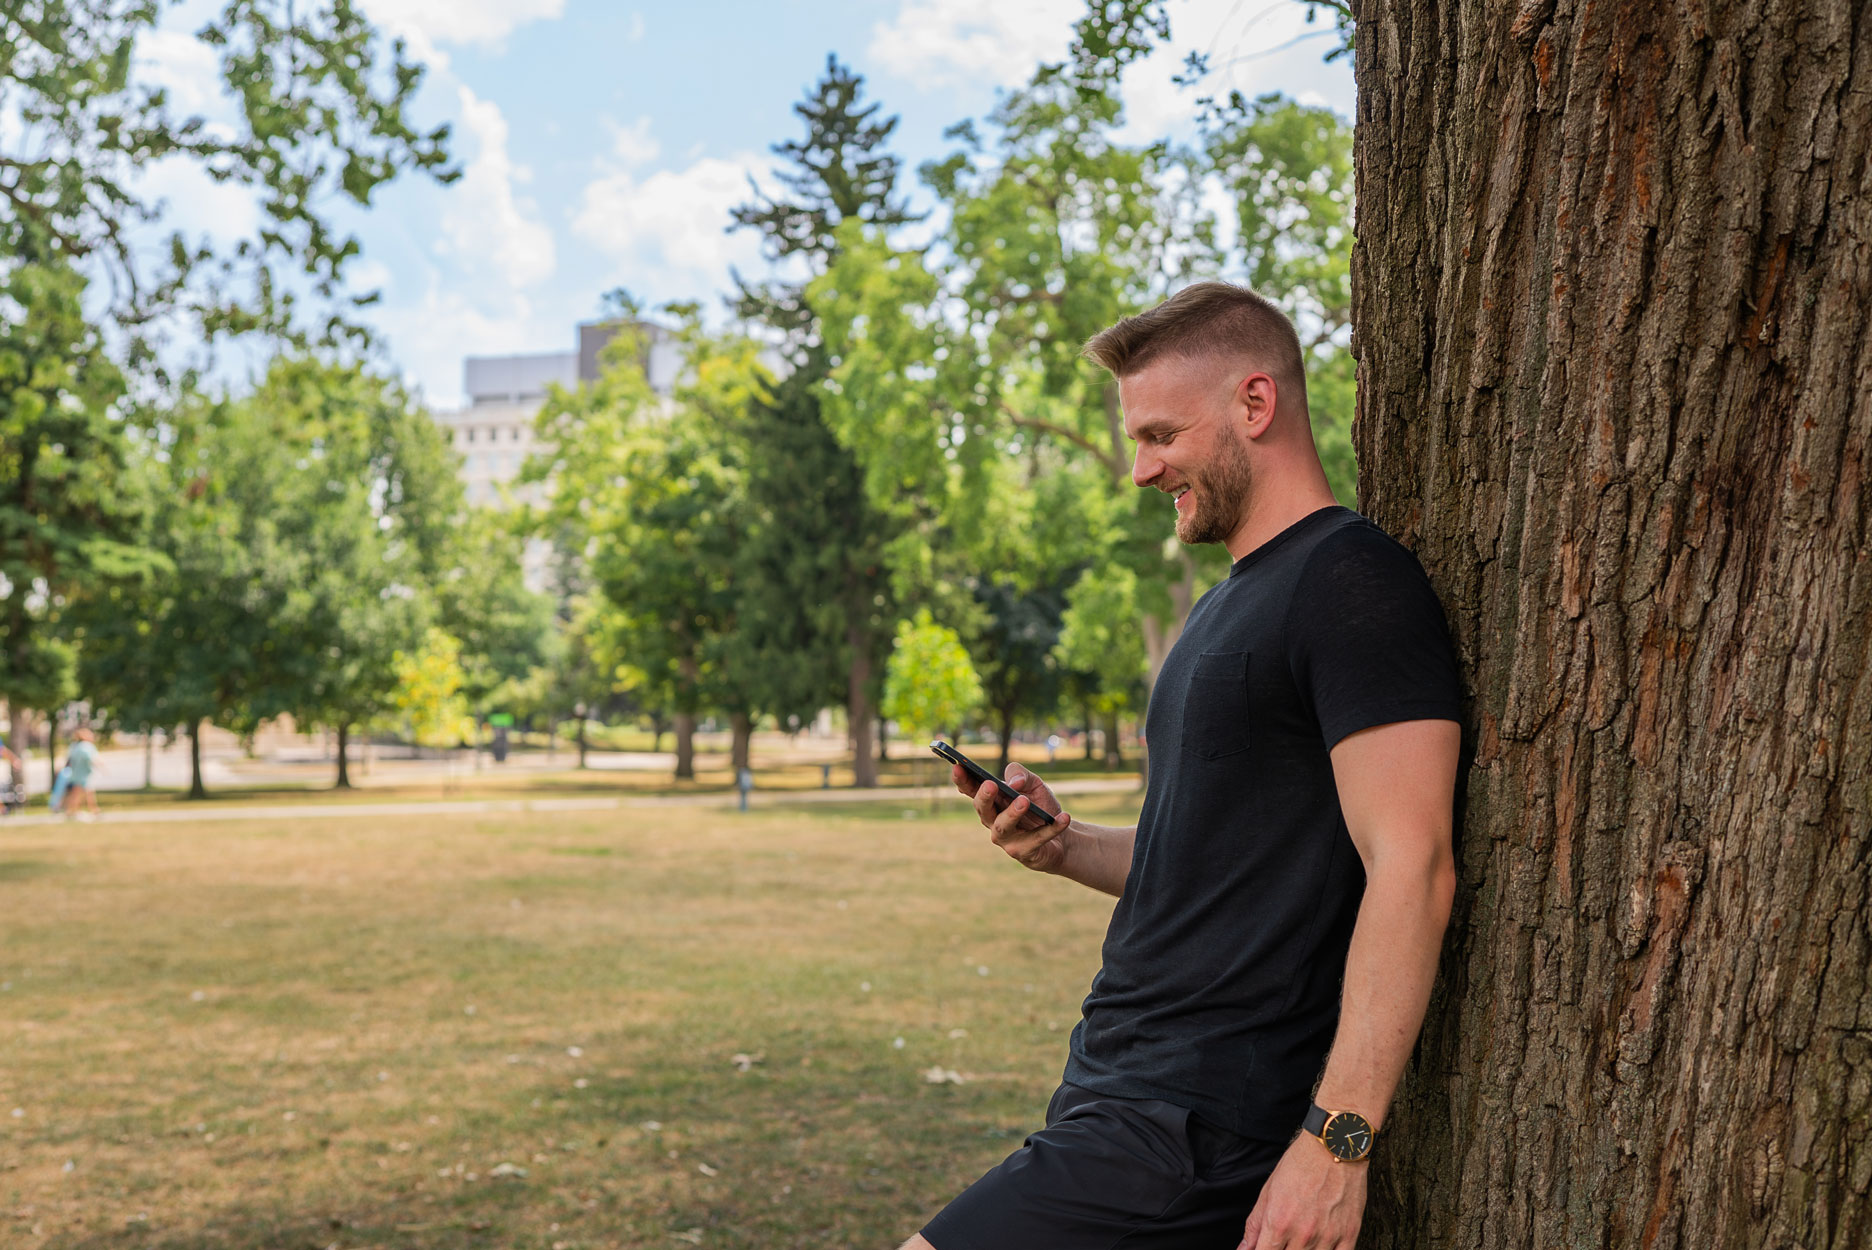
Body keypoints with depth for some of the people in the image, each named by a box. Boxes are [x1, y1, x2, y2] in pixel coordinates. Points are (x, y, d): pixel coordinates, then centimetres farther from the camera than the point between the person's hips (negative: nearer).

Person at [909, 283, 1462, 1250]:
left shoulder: (1353, 582, -12)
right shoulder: (1232, 604, 19)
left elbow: (1412, 865, -20)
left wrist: (1337, 1136, -24)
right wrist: (1066, 848, 6)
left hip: (1203, 1122, -9)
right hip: (1123, 1080, 9)